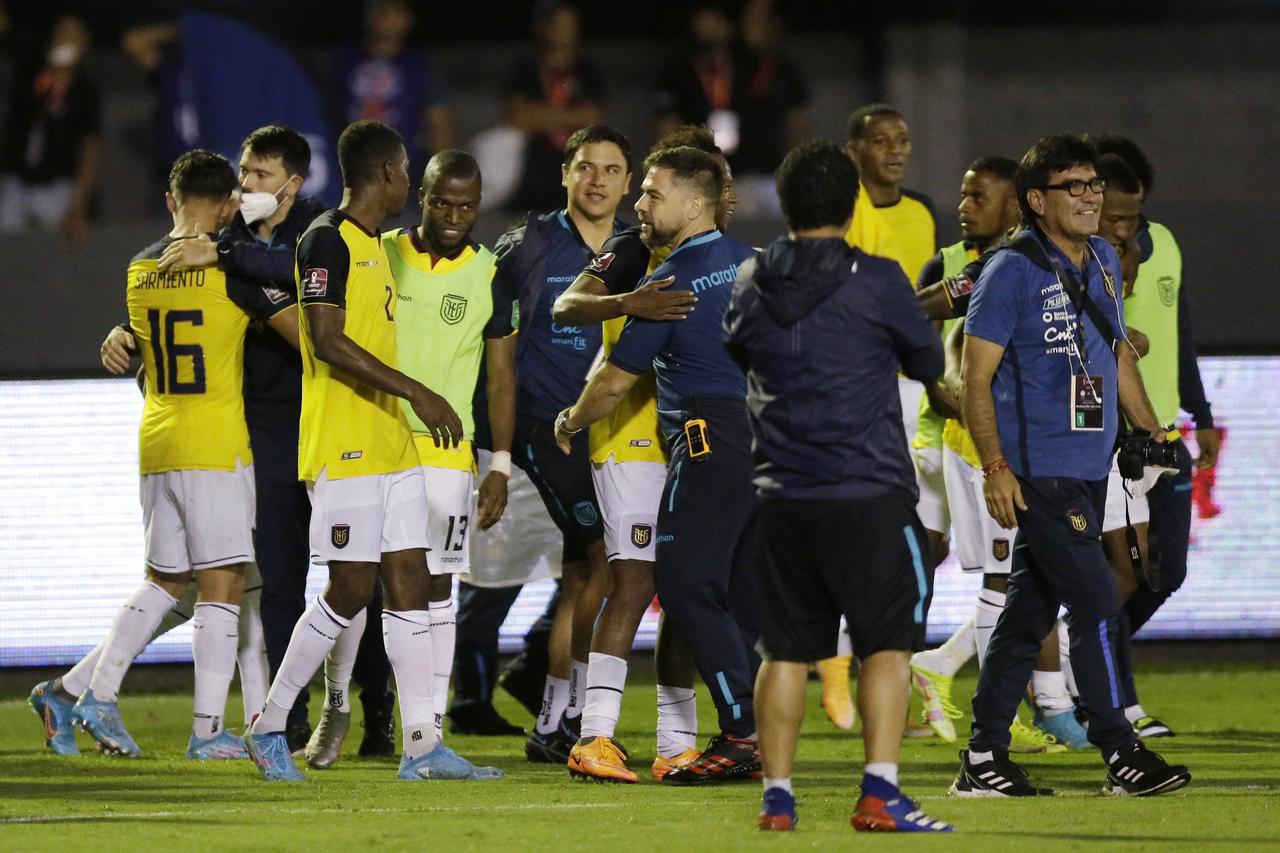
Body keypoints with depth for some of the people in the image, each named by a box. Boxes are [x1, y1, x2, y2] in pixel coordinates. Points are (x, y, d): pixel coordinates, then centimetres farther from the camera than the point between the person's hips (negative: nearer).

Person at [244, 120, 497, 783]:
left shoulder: (375, 247, 18)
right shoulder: (327, 242, -10)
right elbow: (328, 341, -19)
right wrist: (417, 392, -22)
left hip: (392, 448, 9)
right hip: (344, 451, -9)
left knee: (410, 582, 2)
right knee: (351, 590, -8)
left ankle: (422, 745, 0)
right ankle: (269, 727, 5)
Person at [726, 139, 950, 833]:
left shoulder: (751, 285, 5)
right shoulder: (875, 281, -7)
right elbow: (928, 363, 6)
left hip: (780, 496, 4)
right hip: (868, 495, -4)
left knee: (784, 651, 10)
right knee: (887, 643, -1)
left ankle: (777, 796, 11)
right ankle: (879, 794, -11)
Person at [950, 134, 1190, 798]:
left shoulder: (1103, 263, 13)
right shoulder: (1011, 273, -10)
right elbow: (975, 380, -11)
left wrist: (1150, 429, 24)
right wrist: (995, 468, -17)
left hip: (1089, 469, 8)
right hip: (1037, 470, -8)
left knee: (1029, 612, 10)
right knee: (1097, 604, -12)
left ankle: (983, 758, 15)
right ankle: (1120, 754, -8)